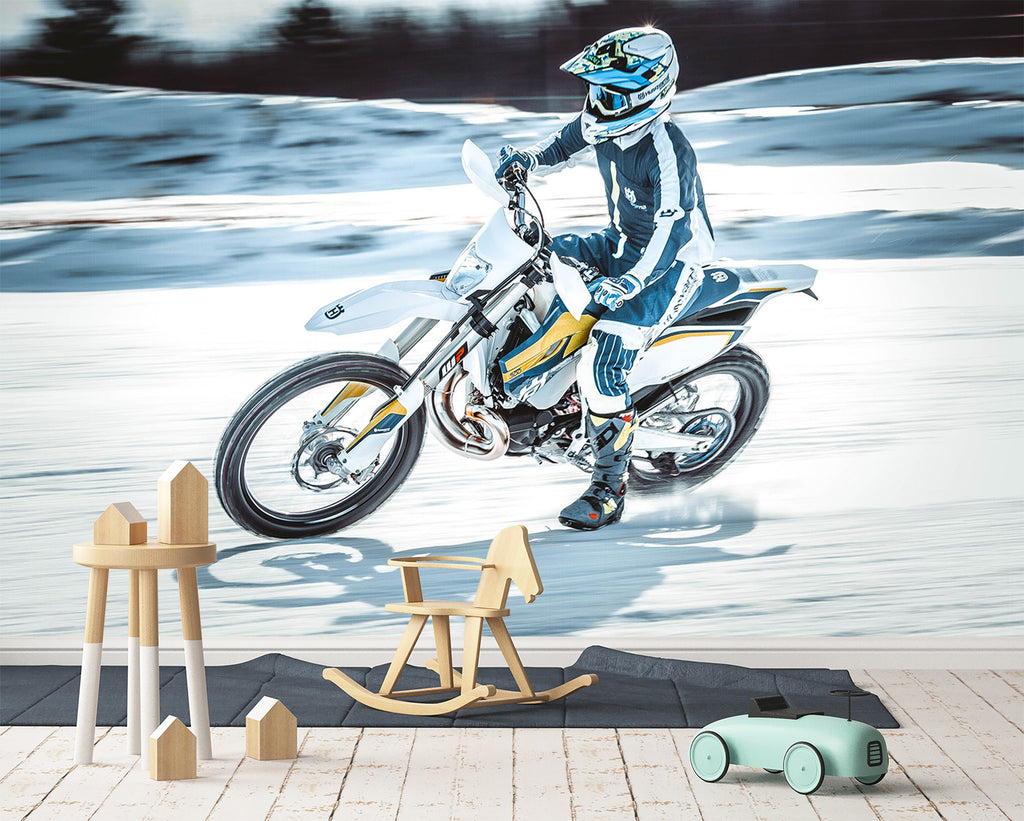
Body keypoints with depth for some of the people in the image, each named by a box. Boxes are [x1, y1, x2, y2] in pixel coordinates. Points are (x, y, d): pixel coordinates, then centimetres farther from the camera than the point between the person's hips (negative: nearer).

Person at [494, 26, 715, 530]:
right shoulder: (606, 121, -3)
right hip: (623, 244, 9)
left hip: (671, 267, -9)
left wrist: (627, 283, -46)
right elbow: (565, 145, 16)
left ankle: (609, 491, -11)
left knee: (601, 369, -23)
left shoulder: (667, 152, -28)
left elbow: (671, 235, -33)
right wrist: (526, 159, -5)